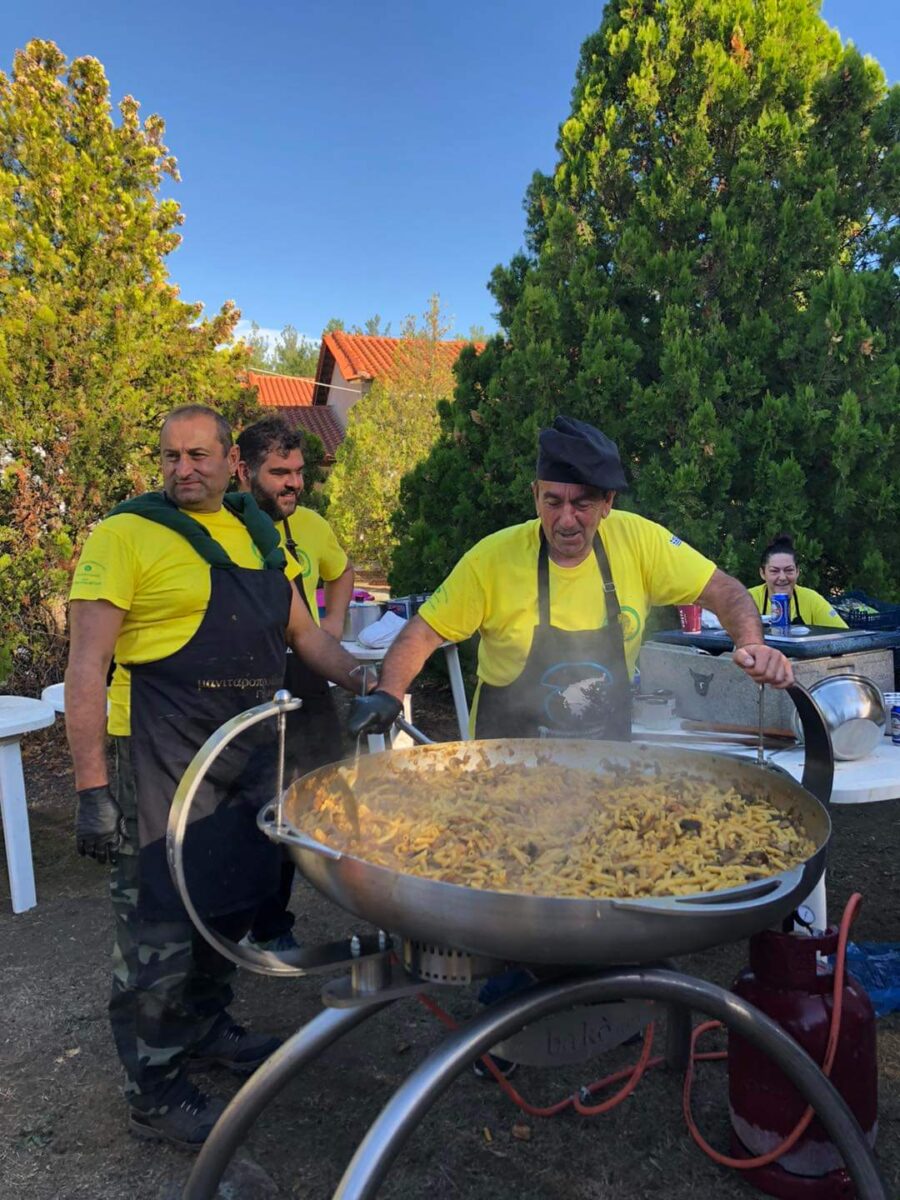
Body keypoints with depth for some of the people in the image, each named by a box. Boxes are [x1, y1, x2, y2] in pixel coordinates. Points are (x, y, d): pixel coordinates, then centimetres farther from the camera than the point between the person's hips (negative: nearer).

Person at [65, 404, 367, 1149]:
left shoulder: (256, 531, 10)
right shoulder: (128, 534, -10)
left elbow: (302, 630, 18)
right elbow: (87, 664, -14)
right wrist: (91, 787, -18)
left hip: (253, 751, 7)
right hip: (165, 760, -7)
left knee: (232, 901, 20)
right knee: (160, 925, 3)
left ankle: (206, 1028, 43)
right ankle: (155, 1094, 23)